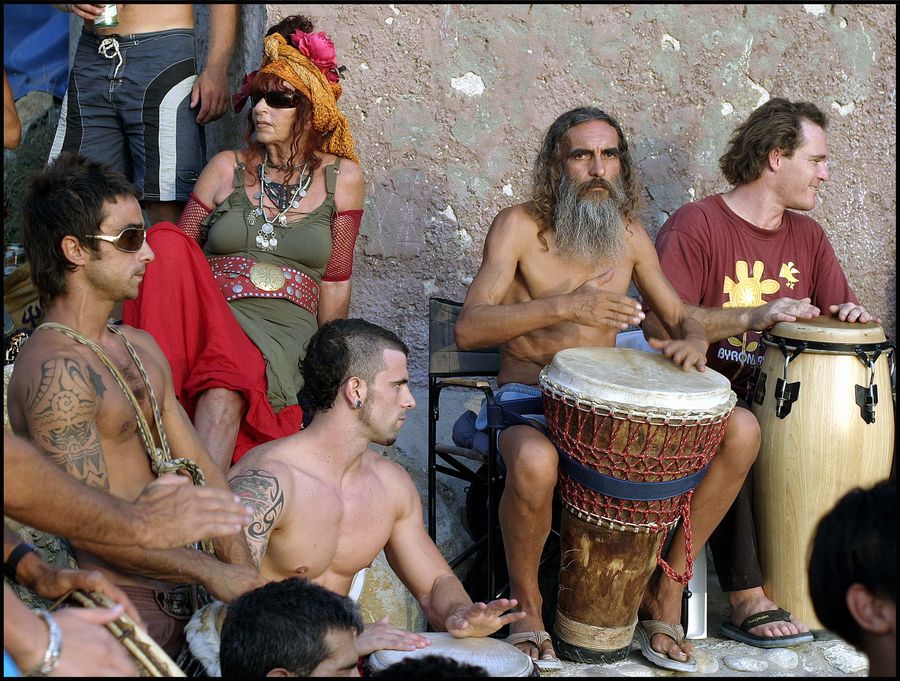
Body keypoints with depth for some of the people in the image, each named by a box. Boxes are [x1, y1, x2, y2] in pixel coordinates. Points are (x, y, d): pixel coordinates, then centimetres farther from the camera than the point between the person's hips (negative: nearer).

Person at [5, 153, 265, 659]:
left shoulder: (140, 347, 13)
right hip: (121, 610, -8)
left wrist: (245, 575, -1)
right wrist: (212, 573, -15)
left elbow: (199, 468, 11)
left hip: (176, 596, 8)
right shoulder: (55, 371, -16)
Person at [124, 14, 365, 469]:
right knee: (166, 241, -29)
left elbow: (335, 287, 11)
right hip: (210, 322, 2)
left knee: (225, 392, -38)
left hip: (285, 334, -2)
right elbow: (176, 259, 13)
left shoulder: (342, 177, 11)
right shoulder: (227, 169, 13)